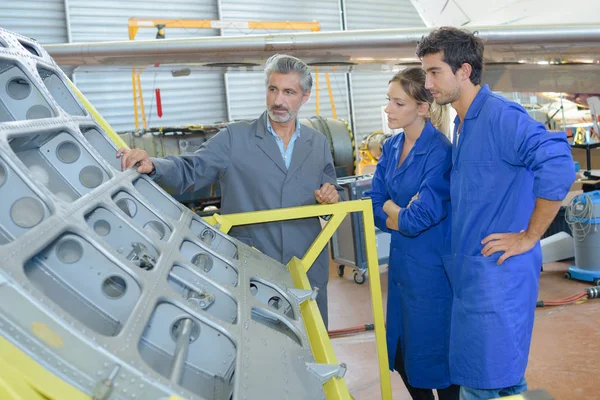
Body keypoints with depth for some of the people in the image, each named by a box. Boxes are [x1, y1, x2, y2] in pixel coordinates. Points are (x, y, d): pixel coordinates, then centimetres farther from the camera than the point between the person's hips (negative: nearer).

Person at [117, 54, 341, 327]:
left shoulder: (318, 144, 9)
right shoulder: (235, 138, -2)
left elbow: (329, 192, 17)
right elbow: (189, 171, -8)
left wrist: (331, 196, -7)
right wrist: (152, 166, -27)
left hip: (308, 271, 4)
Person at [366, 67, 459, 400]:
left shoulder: (439, 151, -18)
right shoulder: (392, 147, 5)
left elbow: (420, 218, -23)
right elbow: (374, 204, 4)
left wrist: (391, 210, -5)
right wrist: (404, 212, -13)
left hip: (432, 265, -7)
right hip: (401, 260, 7)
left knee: (433, 352, 8)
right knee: (401, 352, 18)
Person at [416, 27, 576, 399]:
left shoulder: (501, 115, -17)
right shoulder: (462, 123, 12)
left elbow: (558, 164, -30)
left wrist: (529, 236, -23)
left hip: (499, 271, -9)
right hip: (468, 270, 9)